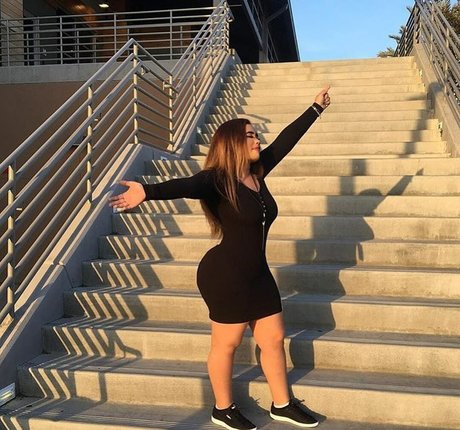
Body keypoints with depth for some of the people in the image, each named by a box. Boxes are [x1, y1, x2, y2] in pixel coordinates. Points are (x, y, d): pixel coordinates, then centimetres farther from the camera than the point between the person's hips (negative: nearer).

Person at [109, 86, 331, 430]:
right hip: (225, 275, -8)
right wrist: (147, 191, -54)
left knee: (274, 339, 15)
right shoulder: (217, 179, -17)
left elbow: (286, 139, 14)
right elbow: (184, 186, -35)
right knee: (226, 345, 9)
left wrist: (316, 108, 23)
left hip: (257, 273, 8)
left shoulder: (257, 172, 5)